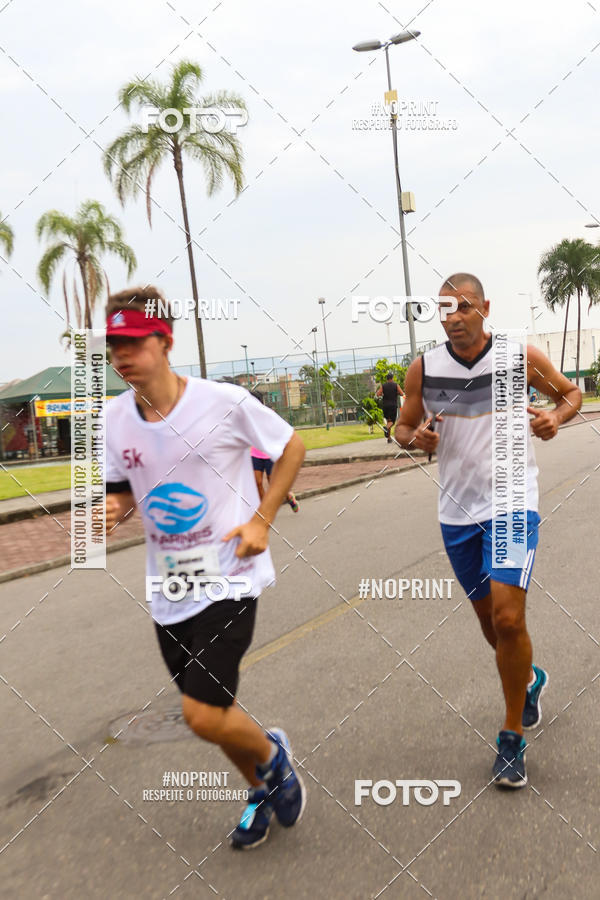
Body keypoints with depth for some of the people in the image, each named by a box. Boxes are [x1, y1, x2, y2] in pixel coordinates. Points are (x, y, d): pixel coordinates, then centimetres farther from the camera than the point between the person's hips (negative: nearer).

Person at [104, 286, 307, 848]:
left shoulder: (225, 401, -15)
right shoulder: (115, 417, -2)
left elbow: (291, 447, -1)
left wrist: (261, 519, -10)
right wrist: (113, 509, -11)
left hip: (228, 579, -5)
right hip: (166, 587, 6)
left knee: (203, 714, -13)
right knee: (208, 710, 18)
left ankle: (271, 754, 22)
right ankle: (263, 792, 46)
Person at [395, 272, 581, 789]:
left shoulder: (521, 357, -6)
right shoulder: (423, 369, -1)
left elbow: (572, 392, 9)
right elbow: (403, 427, 10)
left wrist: (557, 417, -13)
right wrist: (415, 438, -13)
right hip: (457, 513, 3)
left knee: (508, 618, -15)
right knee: (491, 625, 15)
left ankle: (513, 737, 8)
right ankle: (530, 680, 48)